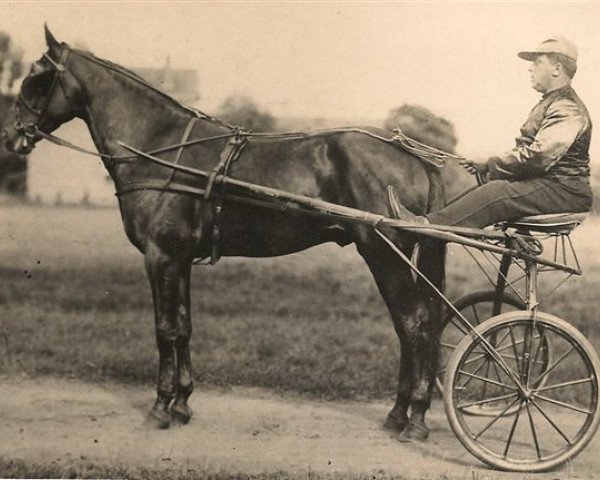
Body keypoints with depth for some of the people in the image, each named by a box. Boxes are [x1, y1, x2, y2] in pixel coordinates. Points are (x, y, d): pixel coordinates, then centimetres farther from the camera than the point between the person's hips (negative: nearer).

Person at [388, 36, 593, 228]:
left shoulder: (569, 111, -14)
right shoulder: (551, 104, 22)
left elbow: (536, 157, -24)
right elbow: (525, 150, 18)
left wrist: (489, 165, -15)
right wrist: (488, 165, 1)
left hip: (564, 191, -10)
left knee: (496, 193, -27)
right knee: (484, 188, -5)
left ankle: (429, 225, -34)